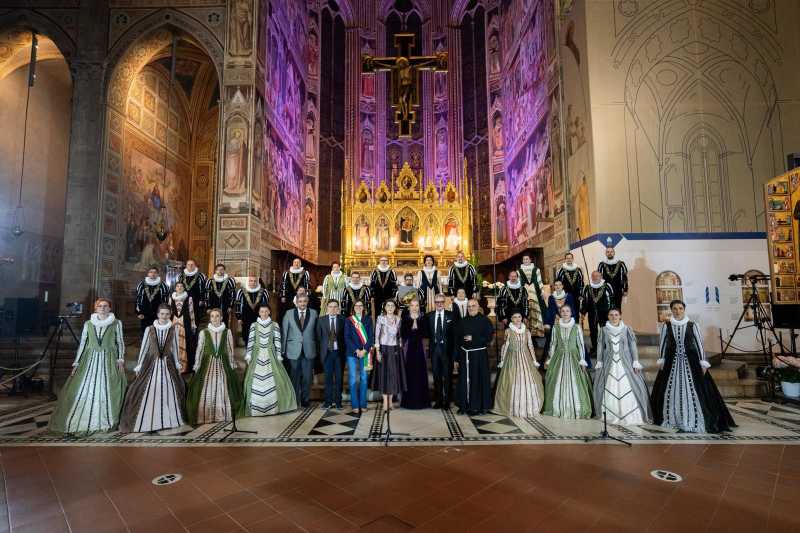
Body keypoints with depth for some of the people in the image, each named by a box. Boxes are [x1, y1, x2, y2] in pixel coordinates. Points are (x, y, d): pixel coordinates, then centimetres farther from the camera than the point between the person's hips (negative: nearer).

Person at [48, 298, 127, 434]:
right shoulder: (88, 324, 7)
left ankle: (106, 422, 8)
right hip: (90, 360, 2)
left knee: (107, 391, -2)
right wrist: (76, 363, 5)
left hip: (109, 361, -2)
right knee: (84, 391, 0)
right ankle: (83, 422, 11)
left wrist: (120, 359, -7)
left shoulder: (116, 323, 2)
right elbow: (82, 344, 9)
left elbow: (120, 342, 3)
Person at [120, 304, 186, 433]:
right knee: (148, 393, -1)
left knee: (169, 392, 7)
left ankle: (168, 419, 21)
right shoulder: (149, 329, -3)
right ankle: (145, 422, 11)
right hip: (152, 364, -1)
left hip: (168, 365, 1)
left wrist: (177, 365, 10)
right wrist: (138, 366, 2)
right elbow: (143, 348, 1)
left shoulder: (173, 329, -1)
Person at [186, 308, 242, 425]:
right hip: (208, 364, 0)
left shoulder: (227, 332, -1)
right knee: (207, 392, 2)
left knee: (223, 391, 3)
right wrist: (197, 367, 3)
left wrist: (232, 366, 3)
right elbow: (199, 351, 2)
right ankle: (205, 416, 15)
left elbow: (230, 351, 3)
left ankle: (222, 415, 17)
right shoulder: (203, 333, -2)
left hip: (223, 365, 0)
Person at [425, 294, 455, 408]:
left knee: (447, 376, 3)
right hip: (434, 348, 3)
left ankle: (447, 401, 15)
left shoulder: (451, 315, -1)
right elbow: (426, 333, 9)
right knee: (436, 376, 10)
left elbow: (455, 332, -4)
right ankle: (438, 400, 21)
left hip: (447, 348, -2)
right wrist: (432, 337, -8)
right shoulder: (429, 316, 7)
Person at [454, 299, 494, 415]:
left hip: (479, 355, -3)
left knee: (479, 380, 3)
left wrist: (473, 339, -16)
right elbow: (457, 340, 7)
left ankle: (479, 406, 15)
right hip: (465, 355, 3)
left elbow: (488, 338, -7)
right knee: (464, 380, 6)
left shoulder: (485, 321, -3)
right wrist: (457, 358, 5)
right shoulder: (462, 322, 6)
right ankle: (464, 405, 18)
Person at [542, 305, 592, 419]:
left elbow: (581, 345, 0)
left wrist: (582, 361, -6)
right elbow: (552, 345, 7)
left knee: (574, 384, -2)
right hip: (559, 358, 1)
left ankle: (576, 410, 11)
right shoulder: (556, 327, 3)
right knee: (558, 384, 4)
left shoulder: (576, 327, 0)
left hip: (573, 358, -1)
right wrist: (549, 360, 6)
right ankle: (558, 409, 15)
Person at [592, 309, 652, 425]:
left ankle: (631, 416, 6)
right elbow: (600, 347, 6)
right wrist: (599, 362, 3)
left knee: (628, 390, -5)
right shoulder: (604, 330, 4)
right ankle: (610, 415, 11)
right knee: (610, 390, 1)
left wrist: (636, 362, -4)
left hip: (625, 362, -1)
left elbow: (633, 346, 2)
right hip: (609, 363, 1)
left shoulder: (626, 329, 2)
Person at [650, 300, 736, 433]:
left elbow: (700, 343, -1)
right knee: (672, 391, 6)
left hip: (690, 361, -1)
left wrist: (703, 363, -5)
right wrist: (661, 361, 7)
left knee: (693, 391, -4)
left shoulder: (692, 325, -3)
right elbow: (662, 344, 8)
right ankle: (673, 420, 19)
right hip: (672, 361, 1)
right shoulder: (667, 326, 0)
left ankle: (696, 421, 6)